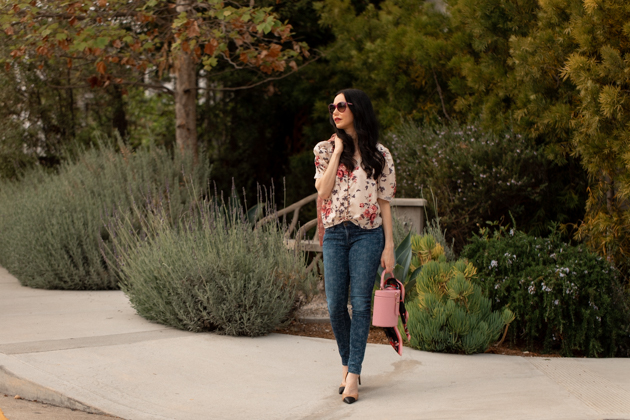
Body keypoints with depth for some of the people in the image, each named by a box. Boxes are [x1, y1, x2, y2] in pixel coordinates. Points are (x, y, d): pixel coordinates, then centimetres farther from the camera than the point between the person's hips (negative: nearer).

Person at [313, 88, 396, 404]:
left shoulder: (379, 154, 4)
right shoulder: (324, 149, 7)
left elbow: (384, 202, 4)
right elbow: (322, 192, -6)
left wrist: (389, 246, -1)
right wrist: (338, 152, -6)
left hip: (367, 234, -2)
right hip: (335, 233, 2)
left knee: (360, 304, -5)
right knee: (335, 304, 1)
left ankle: (353, 375, -1)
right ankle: (347, 362, 23)